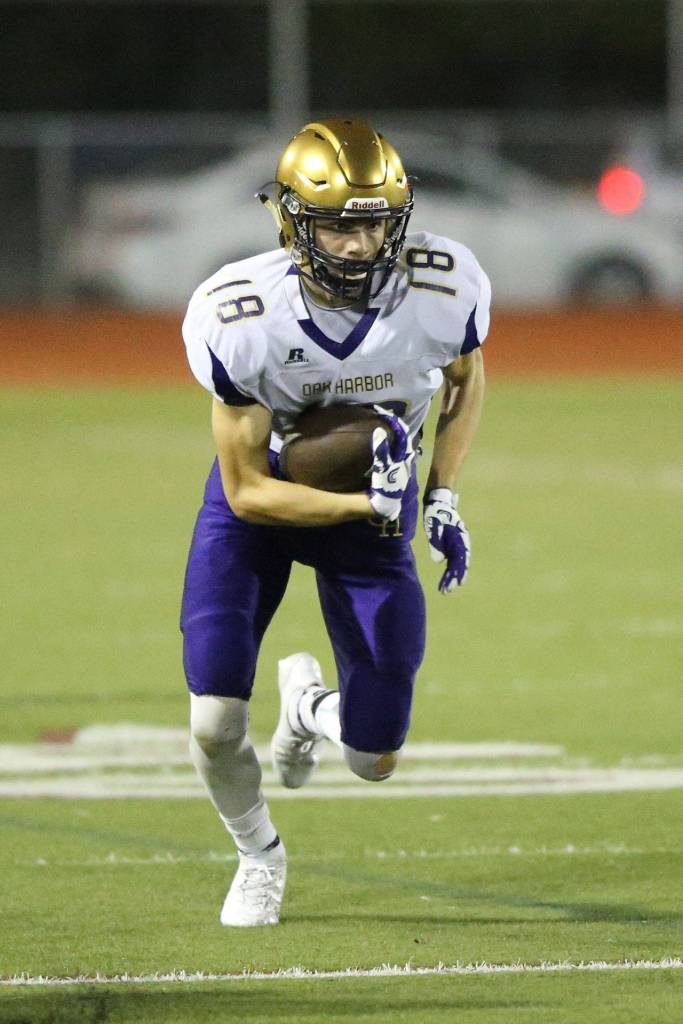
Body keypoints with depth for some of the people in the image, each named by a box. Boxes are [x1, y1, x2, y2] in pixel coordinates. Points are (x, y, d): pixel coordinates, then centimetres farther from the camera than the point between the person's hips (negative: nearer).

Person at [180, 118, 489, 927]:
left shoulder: (444, 290, -25)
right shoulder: (239, 319, -31)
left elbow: (464, 380, 1)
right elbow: (247, 492, -22)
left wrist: (441, 499, -8)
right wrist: (369, 505, -32)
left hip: (378, 499, 2)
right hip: (264, 490, -2)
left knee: (374, 758, -1)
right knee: (214, 725, -16)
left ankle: (308, 703, 38)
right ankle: (258, 854, 19)